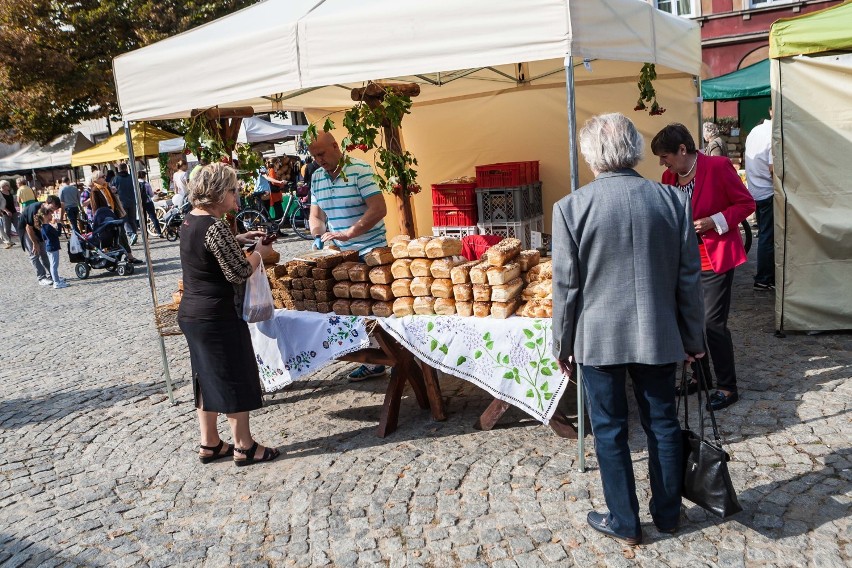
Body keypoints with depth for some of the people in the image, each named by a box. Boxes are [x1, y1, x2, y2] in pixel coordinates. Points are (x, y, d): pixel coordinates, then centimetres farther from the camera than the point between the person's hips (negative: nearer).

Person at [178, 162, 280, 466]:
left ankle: (210, 443, 28)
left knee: (208, 378, 18)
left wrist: (239, 240, 14)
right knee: (235, 379, 4)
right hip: (218, 318, -9)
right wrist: (259, 251, -3)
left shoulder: (190, 221, 7)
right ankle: (244, 447, 16)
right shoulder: (215, 226, -21)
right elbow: (239, 273, -19)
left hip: (191, 314, 9)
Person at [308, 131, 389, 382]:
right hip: (342, 255, 6)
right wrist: (319, 235, -7)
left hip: (370, 252, -6)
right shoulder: (317, 178, 9)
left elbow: (379, 209, -18)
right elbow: (316, 215, 15)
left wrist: (348, 233, -23)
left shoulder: (359, 170, -12)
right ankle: (373, 361, 20)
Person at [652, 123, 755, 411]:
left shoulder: (718, 167, -13)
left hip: (716, 258, -6)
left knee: (713, 322, -6)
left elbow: (746, 203, -8)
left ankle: (728, 387, 9)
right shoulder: (669, 177, 5)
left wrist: (714, 221, -19)